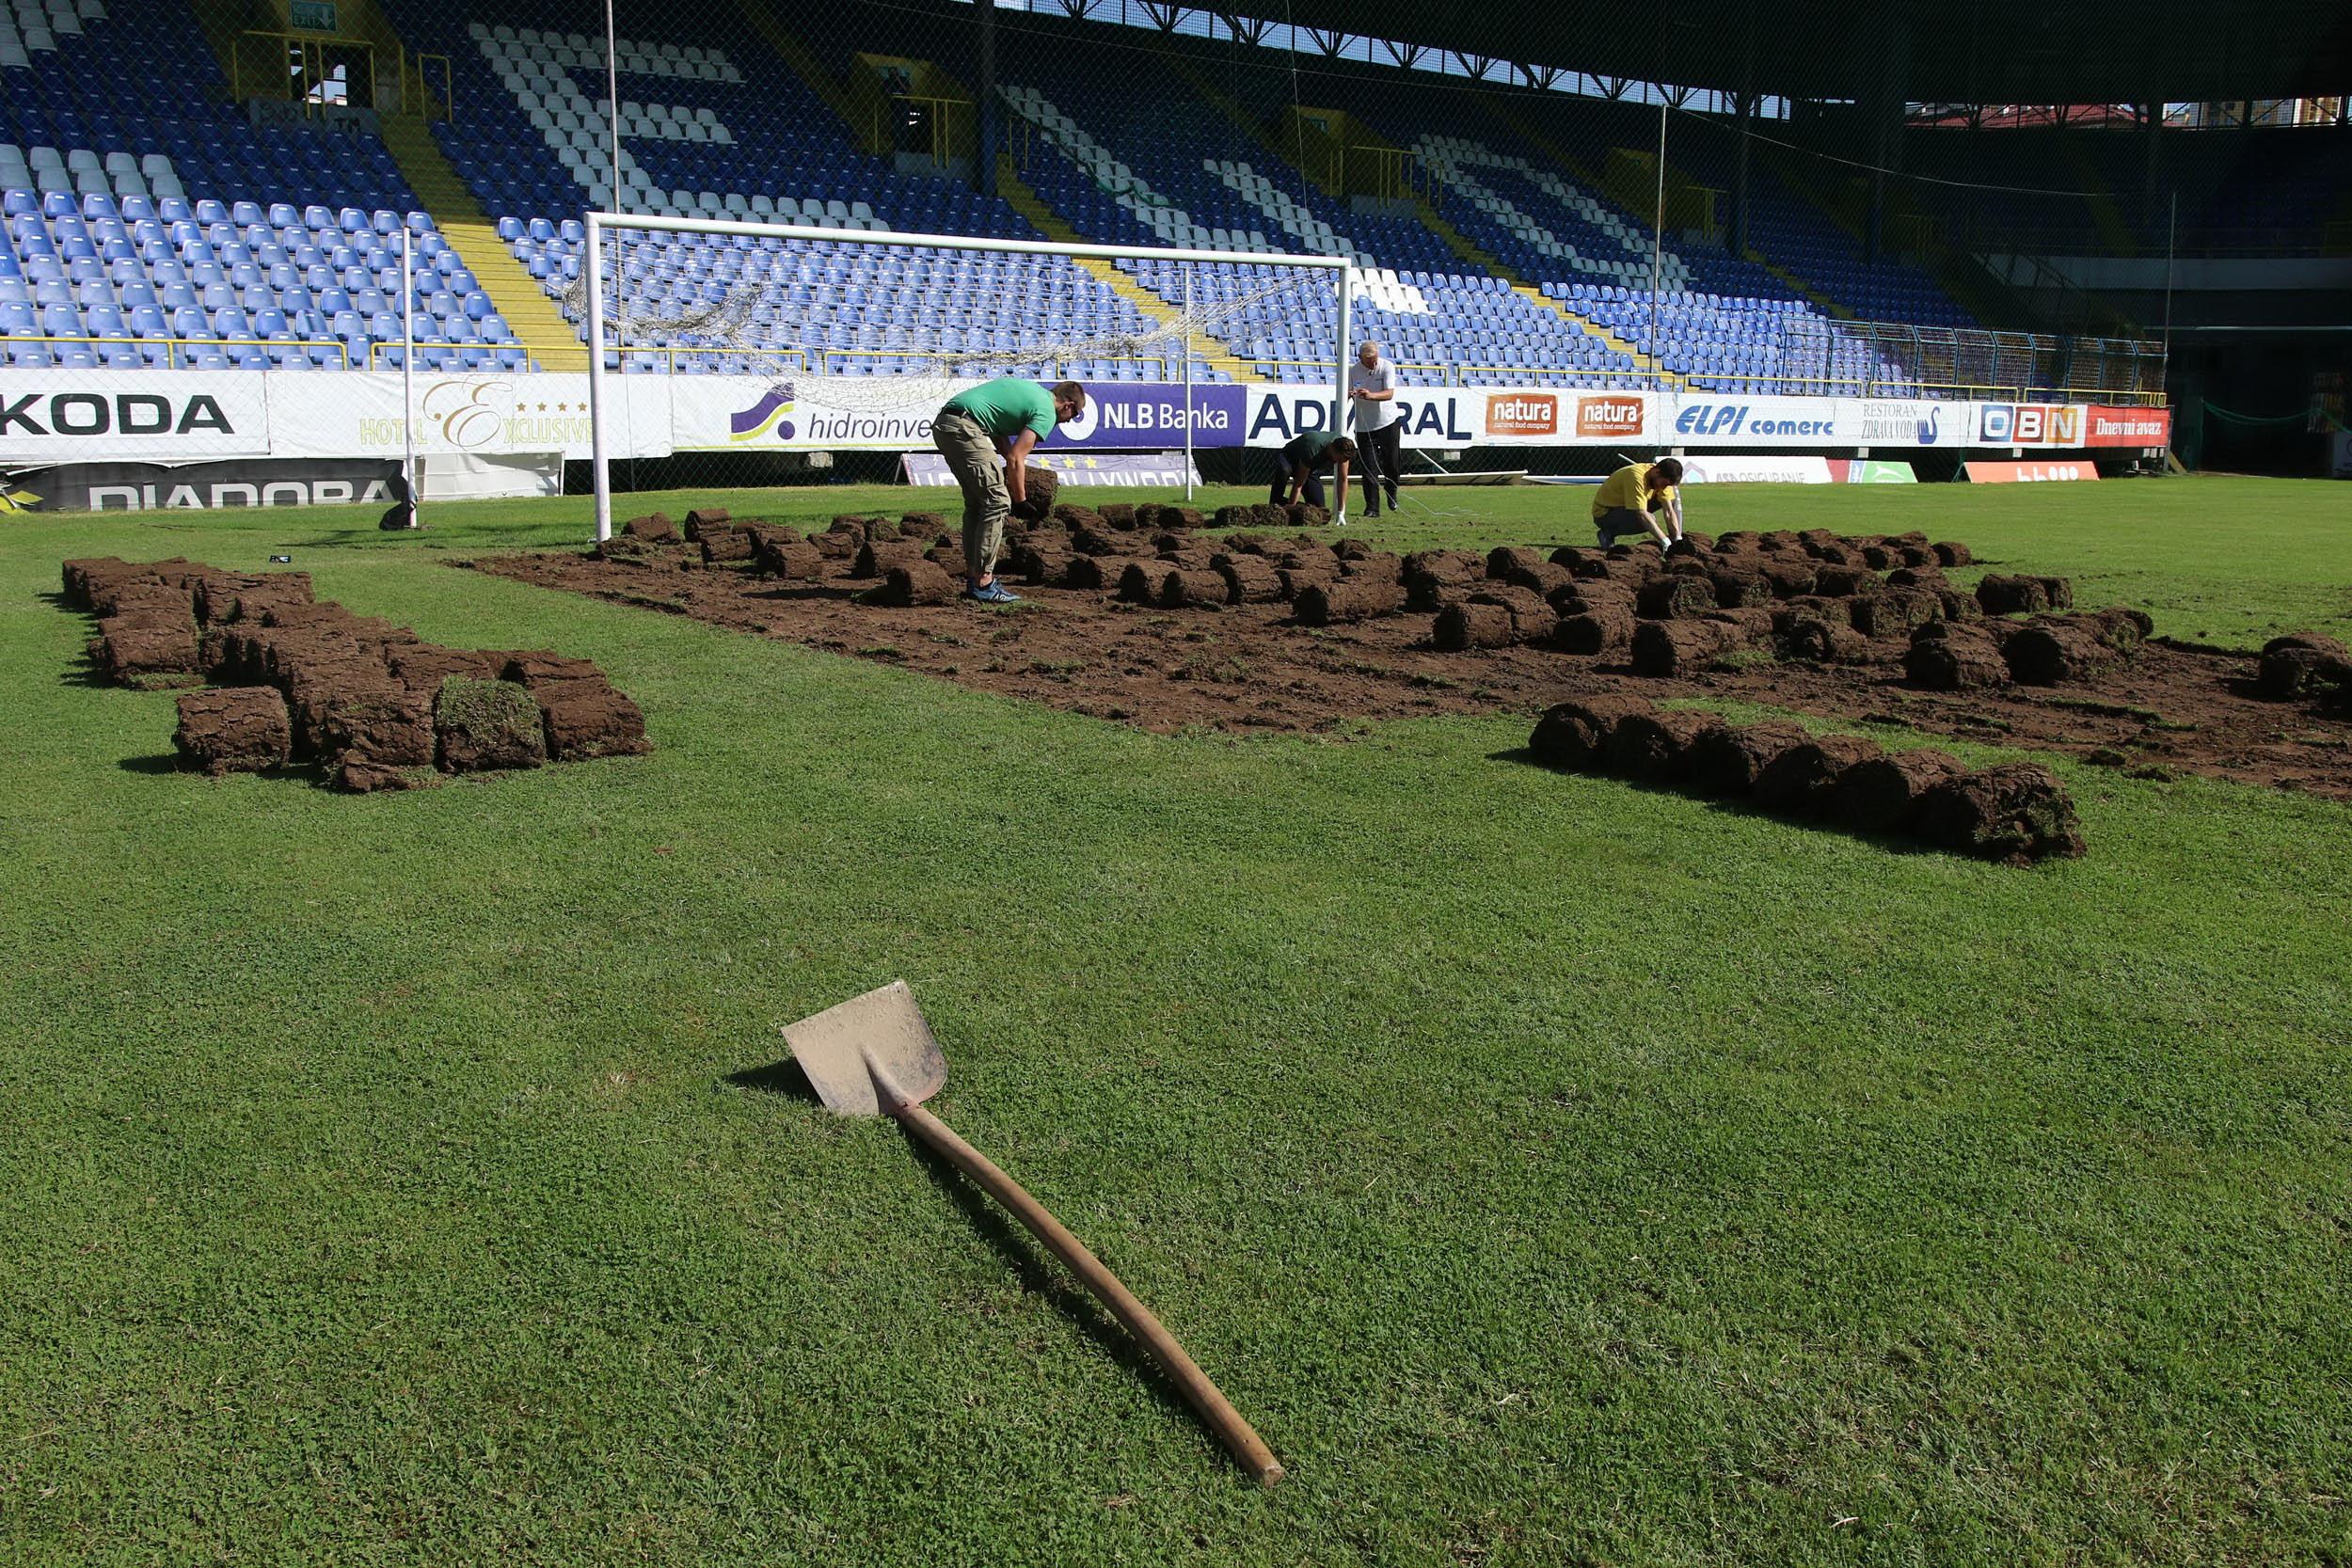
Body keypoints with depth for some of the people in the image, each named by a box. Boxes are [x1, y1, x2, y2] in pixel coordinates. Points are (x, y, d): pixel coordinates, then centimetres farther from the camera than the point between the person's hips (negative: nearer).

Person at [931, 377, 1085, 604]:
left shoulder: (1032, 391, 26)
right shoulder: (1046, 412, -1)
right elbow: (1014, 459, -8)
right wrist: (1021, 501, 1)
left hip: (942, 423, 10)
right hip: (964, 428, -10)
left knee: (976, 502, 16)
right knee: (996, 501, -8)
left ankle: (973, 577, 18)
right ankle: (982, 583, -9)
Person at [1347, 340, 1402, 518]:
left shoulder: (1387, 367, -10)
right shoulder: (1353, 371, -6)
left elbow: (1389, 393, -22)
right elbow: (1345, 395, -10)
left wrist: (1371, 396, -41)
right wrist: (1347, 395, -36)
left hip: (1389, 423, 0)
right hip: (1364, 427, 0)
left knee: (1393, 463, 6)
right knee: (1369, 469, -4)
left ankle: (1391, 493, 35)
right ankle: (1372, 508, 1)